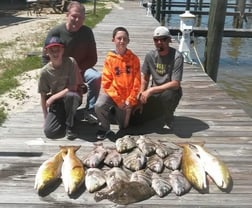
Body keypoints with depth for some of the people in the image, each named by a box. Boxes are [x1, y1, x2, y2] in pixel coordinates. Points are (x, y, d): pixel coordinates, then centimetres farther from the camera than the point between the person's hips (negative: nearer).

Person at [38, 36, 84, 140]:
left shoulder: (70, 62, -18)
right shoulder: (45, 71, -12)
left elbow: (73, 87, -20)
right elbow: (43, 95, -3)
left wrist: (52, 98, -17)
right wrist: (46, 117, -4)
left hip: (73, 97, -1)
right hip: (56, 101, 2)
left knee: (70, 96, -39)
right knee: (49, 131, -17)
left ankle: (70, 126, -13)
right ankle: (64, 117, 16)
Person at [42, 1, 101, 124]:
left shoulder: (87, 32, -7)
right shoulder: (55, 32, -13)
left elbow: (92, 58, -4)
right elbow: (46, 58, -6)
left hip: (81, 69, 1)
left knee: (96, 77, -30)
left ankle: (90, 111, -16)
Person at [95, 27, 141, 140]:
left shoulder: (134, 59, -5)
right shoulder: (109, 58, -7)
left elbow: (136, 82, -4)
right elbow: (106, 82, -9)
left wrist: (130, 100, -12)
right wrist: (118, 100, -14)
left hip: (127, 97, 2)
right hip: (112, 93, -1)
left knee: (124, 126, 7)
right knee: (99, 106, -33)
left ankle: (115, 110, 39)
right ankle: (105, 127, -3)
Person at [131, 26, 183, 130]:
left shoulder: (177, 57, -19)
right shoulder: (150, 55, -5)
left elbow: (175, 84, -25)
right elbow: (144, 78, 5)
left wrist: (150, 90, -26)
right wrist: (141, 99, -1)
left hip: (171, 91, -4)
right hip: (154, 93, 5)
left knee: (166, 95, -41)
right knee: (134, 118, -6)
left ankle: (168, 118, -6)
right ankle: (160, 111, 24)